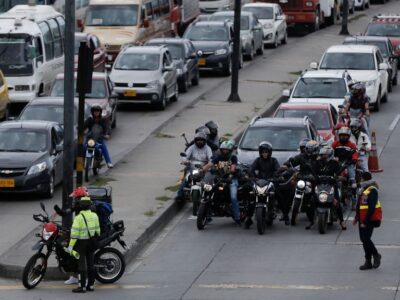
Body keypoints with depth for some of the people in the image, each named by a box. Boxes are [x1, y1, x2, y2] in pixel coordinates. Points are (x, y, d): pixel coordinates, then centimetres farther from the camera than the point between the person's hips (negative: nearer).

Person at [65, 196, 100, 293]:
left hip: (81, 242, -6)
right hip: (92, 242, 6)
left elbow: (74, 233, -19)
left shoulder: (79, 217, -17)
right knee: (91, 264, 12)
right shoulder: (94, 216, 1)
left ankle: (82, 286, -2)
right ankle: (91, 285, 17)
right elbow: (97, 230, 10)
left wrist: (70, 246, -15)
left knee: (82, 265, -2)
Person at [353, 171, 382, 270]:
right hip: (363, 220, 10)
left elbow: (371, 208, -21)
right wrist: (357, 218, 20)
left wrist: (365, 221, -22)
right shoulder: (363, 190, 15)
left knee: (366, 239, -15)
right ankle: (368, 262, 15)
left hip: (369, 220, -10)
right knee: (364, 239, 9)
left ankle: (376, 255, 7)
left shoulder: (372, 191, -16)